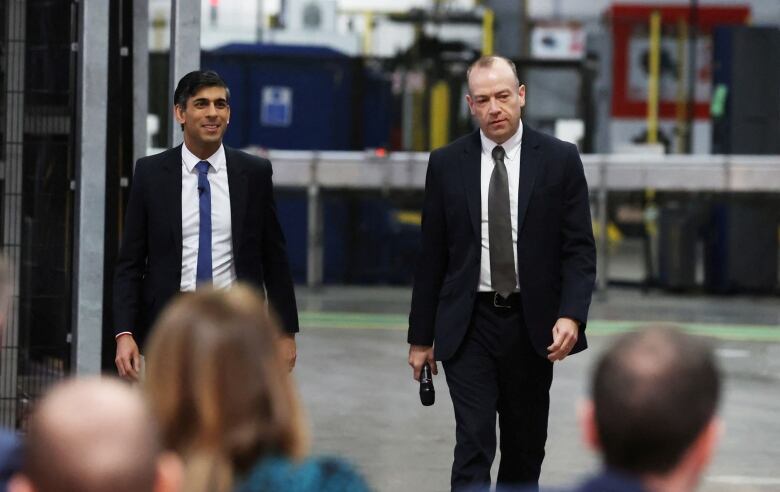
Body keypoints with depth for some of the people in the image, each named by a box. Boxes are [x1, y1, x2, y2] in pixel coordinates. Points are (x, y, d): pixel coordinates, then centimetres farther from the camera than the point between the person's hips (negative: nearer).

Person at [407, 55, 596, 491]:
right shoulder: (446, 164, 2)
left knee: (525, 448, 12)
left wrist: (572, 316, -17)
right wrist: (421, 336, 6)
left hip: (531, 324, 1)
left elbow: (580, 248, -3)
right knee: (474, 446, -10)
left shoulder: (560, 160, -1)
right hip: (468, 325, -1)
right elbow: (432, 255, 6)